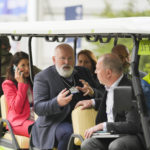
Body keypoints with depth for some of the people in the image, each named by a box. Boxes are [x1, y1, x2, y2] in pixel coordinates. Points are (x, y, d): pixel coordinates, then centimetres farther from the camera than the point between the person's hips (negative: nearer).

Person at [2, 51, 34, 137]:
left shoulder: (31, 82, 21)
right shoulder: (8, 84, 3)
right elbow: (17, 109, -9)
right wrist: (21, 84, -6)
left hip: (36, 119, 5)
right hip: (19, 122, -5)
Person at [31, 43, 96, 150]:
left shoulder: (84, 72, 18)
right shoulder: (42, 77, 2)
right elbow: (38, 108, -7)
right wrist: (57, 103, -28)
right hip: (56, 122, -4)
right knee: (68, 133, -36)